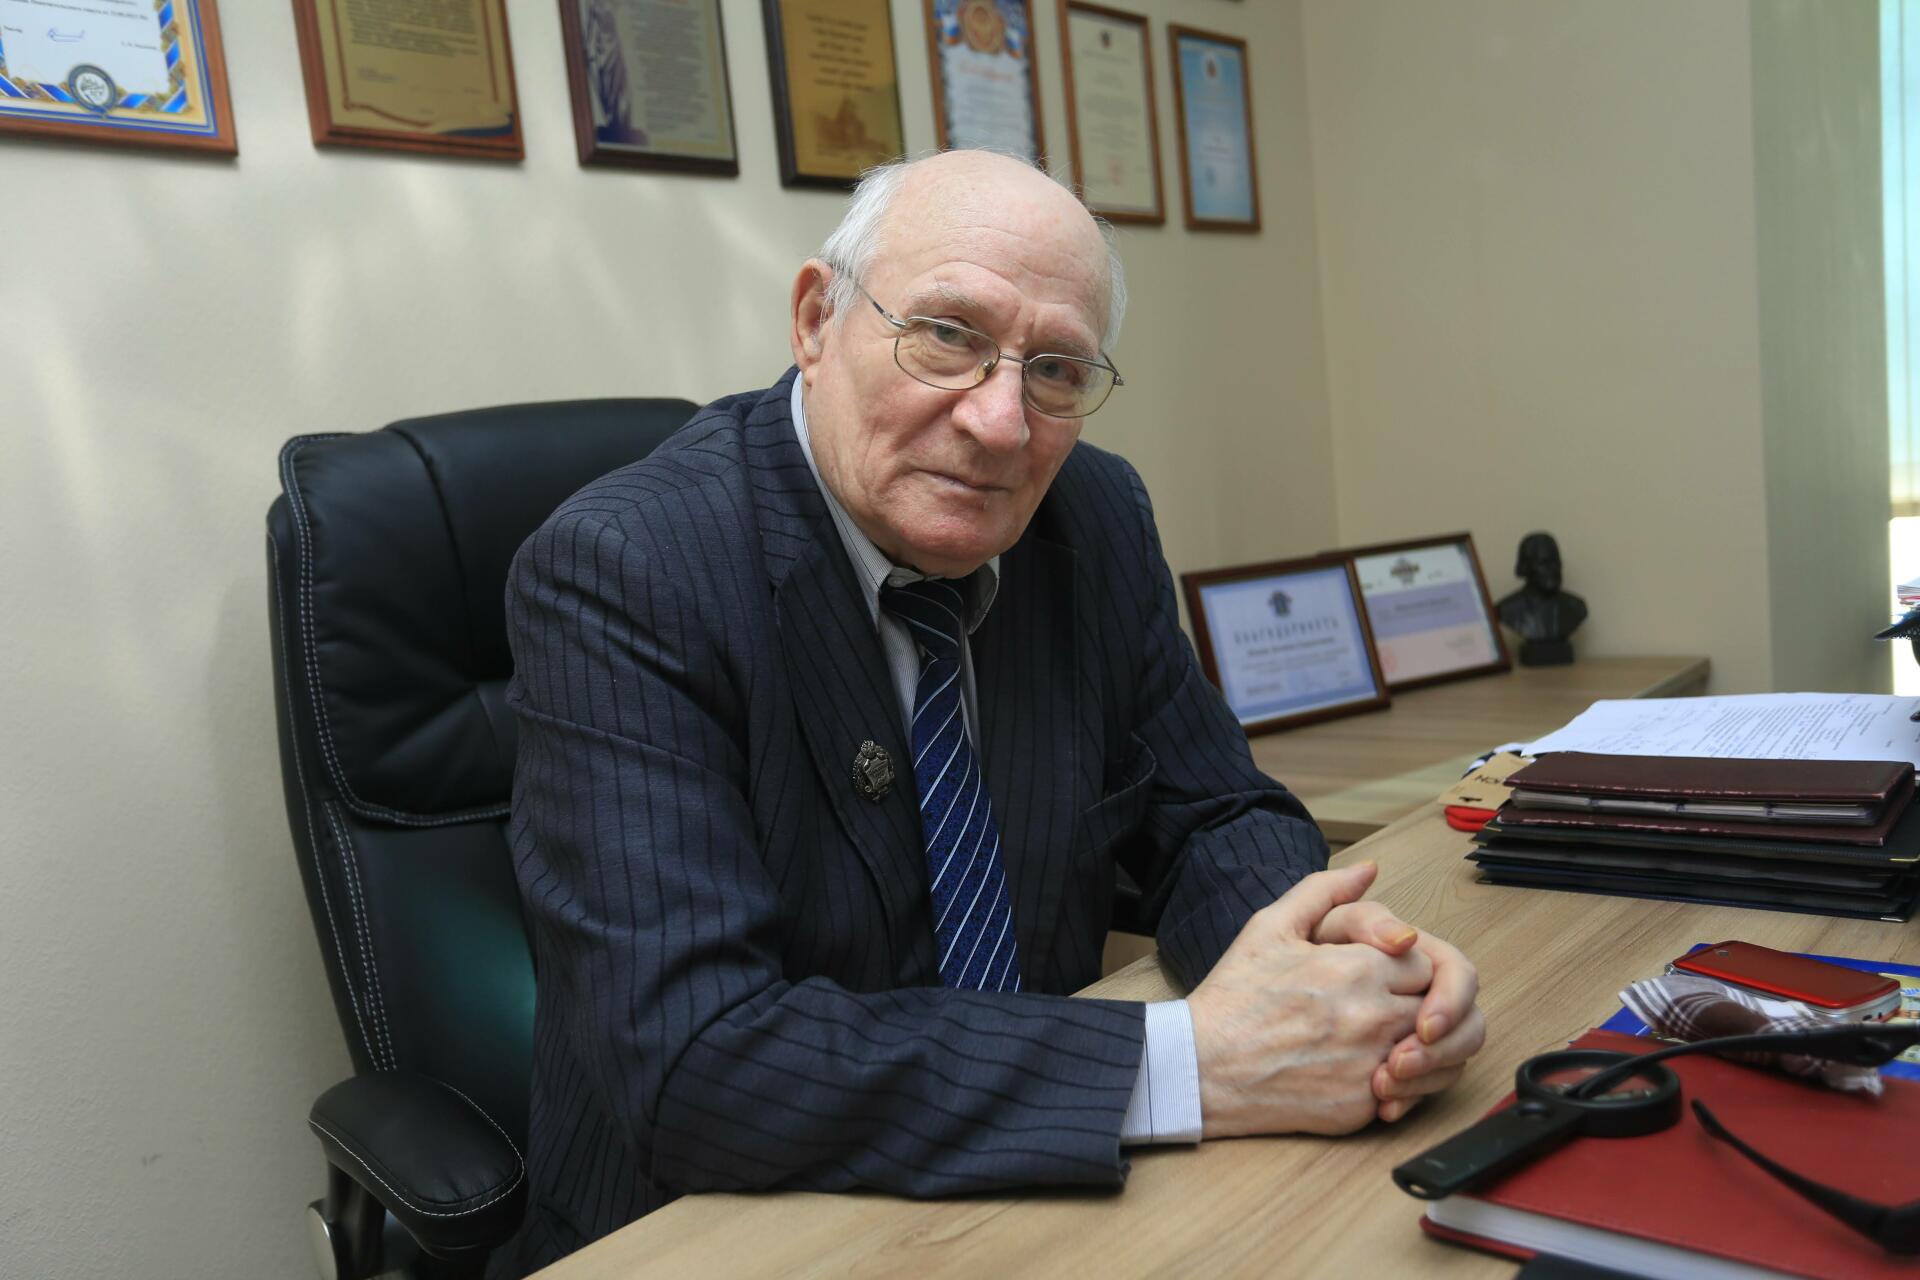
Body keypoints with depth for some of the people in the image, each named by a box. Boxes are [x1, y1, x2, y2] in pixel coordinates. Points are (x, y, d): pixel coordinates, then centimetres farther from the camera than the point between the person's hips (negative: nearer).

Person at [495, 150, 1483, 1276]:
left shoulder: (1098, 518, -2)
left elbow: (1212, 818, 5)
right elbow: (690, 1058, -26)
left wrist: (1335, 951, -16)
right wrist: (1191, 1065, -27)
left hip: (1048, 1186, 6)